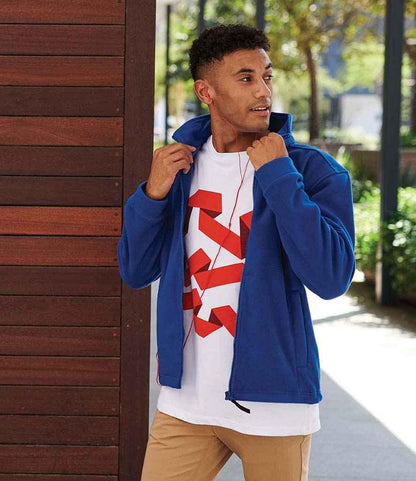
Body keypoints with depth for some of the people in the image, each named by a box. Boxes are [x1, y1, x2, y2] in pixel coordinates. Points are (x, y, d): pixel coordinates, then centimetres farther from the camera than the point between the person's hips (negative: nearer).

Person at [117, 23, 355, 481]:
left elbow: (332, 278, -21)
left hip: (273, 404, -3)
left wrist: (278, 175, -19)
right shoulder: (180, 162, 6)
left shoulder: (313, 170, -7)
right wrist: (153, 193, -8)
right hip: (186, 402, 3)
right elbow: (135, 272, 9)